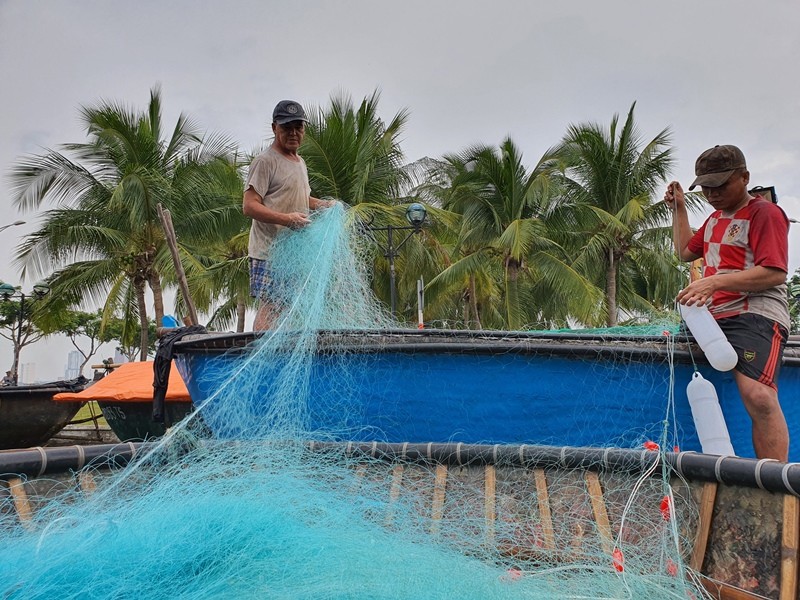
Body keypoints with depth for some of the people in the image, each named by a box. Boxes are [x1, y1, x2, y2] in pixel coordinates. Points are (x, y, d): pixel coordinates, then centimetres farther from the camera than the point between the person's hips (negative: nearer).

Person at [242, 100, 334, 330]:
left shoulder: (300, 162, 19)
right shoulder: (265, 161, -9)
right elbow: (249, 206, -16)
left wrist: (325, 204, 13)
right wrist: (286, 219, -28)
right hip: (270, 252, -9)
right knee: (269, 308, -10)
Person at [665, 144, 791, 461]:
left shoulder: (764, 212, -3)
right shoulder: (715, 218, 24)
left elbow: (775, 273, -15)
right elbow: (686, 251, 39)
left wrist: (714, 282, -22)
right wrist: (679, 208, 30)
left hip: (755, 315, -9)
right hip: (715, 316, 9)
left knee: (758, 396, -28)